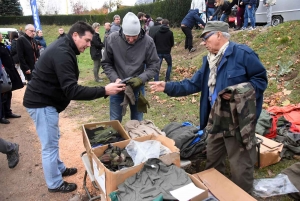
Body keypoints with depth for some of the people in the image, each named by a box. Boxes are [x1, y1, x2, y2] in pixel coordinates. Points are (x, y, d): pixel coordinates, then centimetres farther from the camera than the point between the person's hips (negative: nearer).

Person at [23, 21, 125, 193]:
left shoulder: (63, 48, 7)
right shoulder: (62, 54, -26)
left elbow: (68, 86, 11)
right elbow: (71, 90, -33)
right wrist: (104, 91, -35)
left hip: (46, 100, 10)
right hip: (42, 103, -10)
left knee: (53, 140, 22)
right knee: (50, 145, 2)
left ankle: (60, 168, 39)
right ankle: (55, 184, 19)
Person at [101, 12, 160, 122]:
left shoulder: (148, 41, -15)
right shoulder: (112, 39, -14)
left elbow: (154, 66, -8)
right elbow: (106, 63, -3)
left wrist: (141, 79, -24)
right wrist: (115, 79, -19)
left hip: (137, 87, 0)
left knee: (137, 121, 16)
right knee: (115, 121, 14)